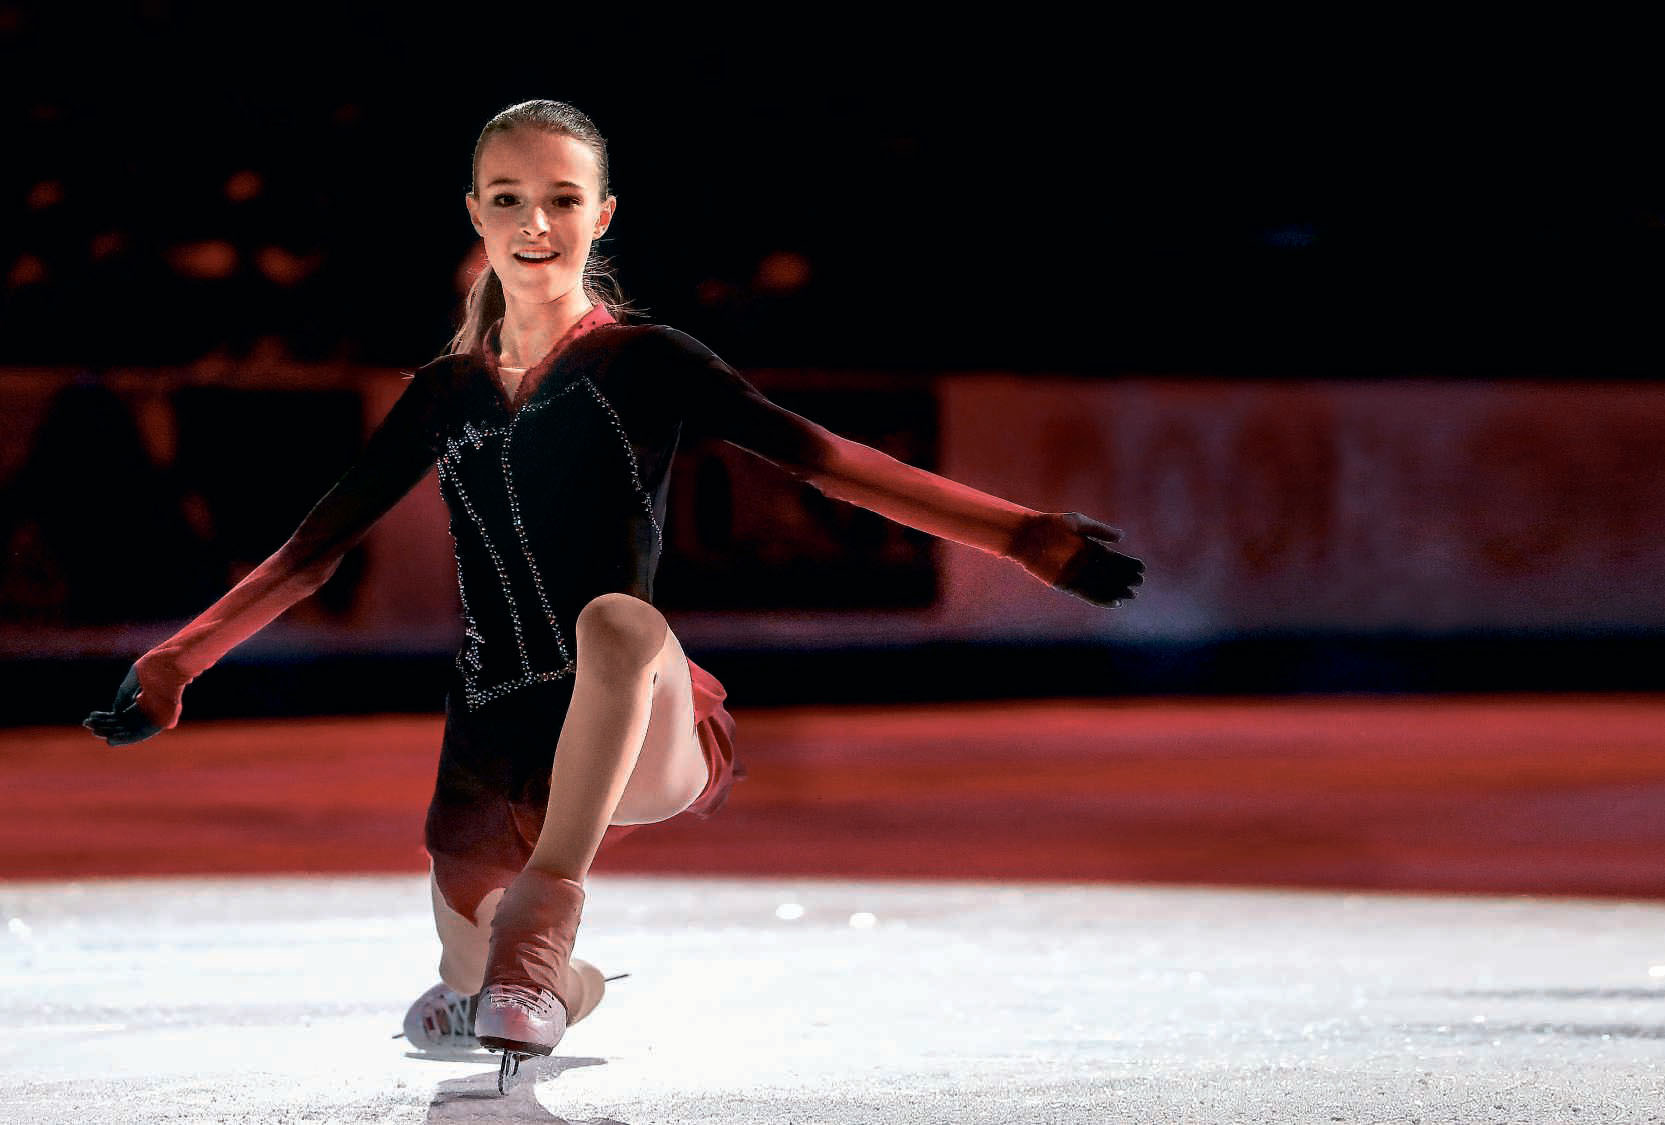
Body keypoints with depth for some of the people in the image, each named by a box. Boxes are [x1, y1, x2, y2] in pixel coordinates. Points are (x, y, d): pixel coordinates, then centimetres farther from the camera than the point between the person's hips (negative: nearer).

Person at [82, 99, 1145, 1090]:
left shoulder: (645, 363, 1)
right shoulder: (448, 393, 13)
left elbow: (830, 461, -8)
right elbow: (316, 547, 19)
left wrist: (1030, 539, -19)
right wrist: (173, 666, 15)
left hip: (643, 737, -5)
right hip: (497, 755, 5)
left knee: (619, 620, -38)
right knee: (464, 1023, 6)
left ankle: (543, 915, -42)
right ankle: (563, 984, 42)